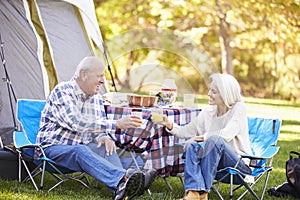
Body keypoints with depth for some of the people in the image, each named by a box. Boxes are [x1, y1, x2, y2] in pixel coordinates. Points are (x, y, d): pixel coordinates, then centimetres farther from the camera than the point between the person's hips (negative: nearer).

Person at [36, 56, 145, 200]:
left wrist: (103, 138, -13)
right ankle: (122, 179, -60)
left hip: (80, 147, 7)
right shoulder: (62, 91, -16)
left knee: (106, 147, -23)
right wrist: (116, 124, -33)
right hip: (54, 148, -7)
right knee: (80, 151, -37)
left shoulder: (96, 97, 9)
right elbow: (77, 123, -30)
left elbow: (100, 126, 14)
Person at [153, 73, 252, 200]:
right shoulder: (208, 112, 7)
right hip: (217, 161, 5)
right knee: (192, 145, -22)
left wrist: (202, 137, -14)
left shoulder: (239, 108, -10)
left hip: (240, 161, -5)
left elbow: (226, 135, -23)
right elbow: (186, 131, 9)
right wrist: (169, 125, -8)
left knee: (214, 139, -33)